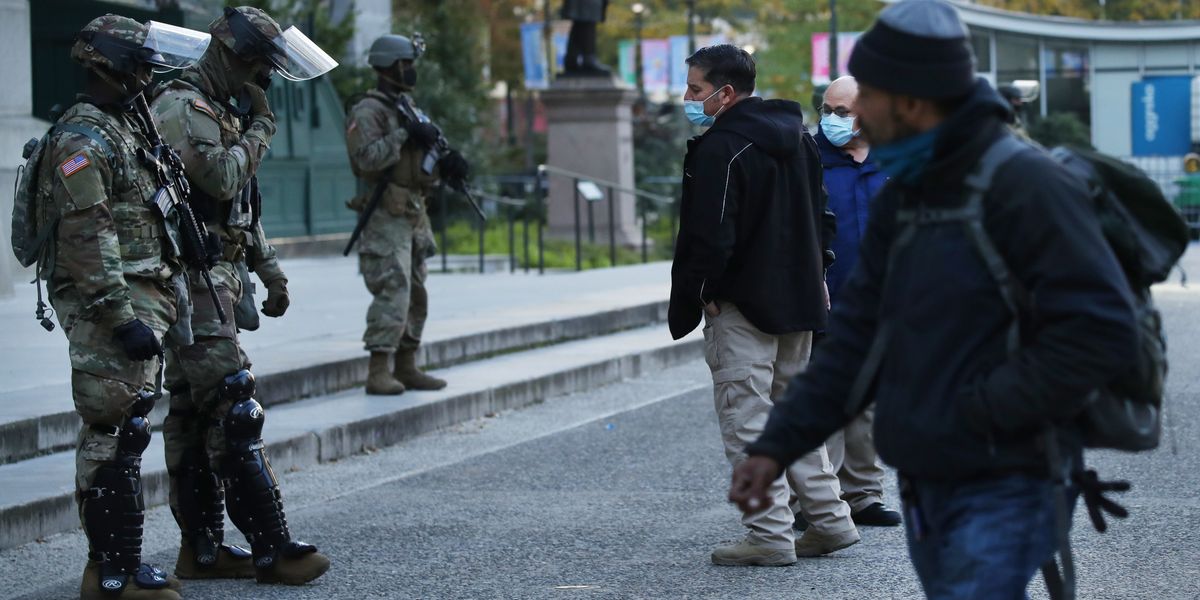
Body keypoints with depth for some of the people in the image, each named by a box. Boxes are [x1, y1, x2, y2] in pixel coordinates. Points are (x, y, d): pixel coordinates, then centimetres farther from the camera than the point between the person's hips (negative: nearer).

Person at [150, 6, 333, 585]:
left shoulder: (219, 112, 21)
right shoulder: (182, 108, -12)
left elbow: (243, 206, 26)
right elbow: (223, 178, -23)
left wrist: (271, 272, 22)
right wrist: (259, 128, -7)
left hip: (216, 280, 11)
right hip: (196, 277, -11)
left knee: (192, 416, 10)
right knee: (234, 413, -12)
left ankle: (201, 547, 13)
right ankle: (272, 549, -13)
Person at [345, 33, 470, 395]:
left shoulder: (409, 109, 18)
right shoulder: (368, 111, -9)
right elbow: (367, 158, -22)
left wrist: (445, 166, 1)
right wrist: (403, 135, -24)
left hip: (415, 216, 9)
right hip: (387, 218, -9)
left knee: (416, 296, 10)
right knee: (392, 294, -15)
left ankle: (406, 368, 16)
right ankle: (378, 373, -15)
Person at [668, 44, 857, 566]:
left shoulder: (720, 149, -16)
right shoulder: (798, 138, 13)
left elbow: (711, 236, -20)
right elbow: (821, 216, 21)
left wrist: (700, 293, -9)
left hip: (742, 304, -9)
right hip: (799, 300, 9)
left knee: (747, 422, -4)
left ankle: (770, 536, -3)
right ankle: (830, 519, 19)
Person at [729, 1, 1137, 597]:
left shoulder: (1026, 186, -15)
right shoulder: (903, 197, 12)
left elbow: (1098, 328, -22)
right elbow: (856, 338, 13)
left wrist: (983, 410, -18)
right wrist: (776, 446, 5)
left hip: (1002, 487, -8)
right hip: (923, 489, 9)